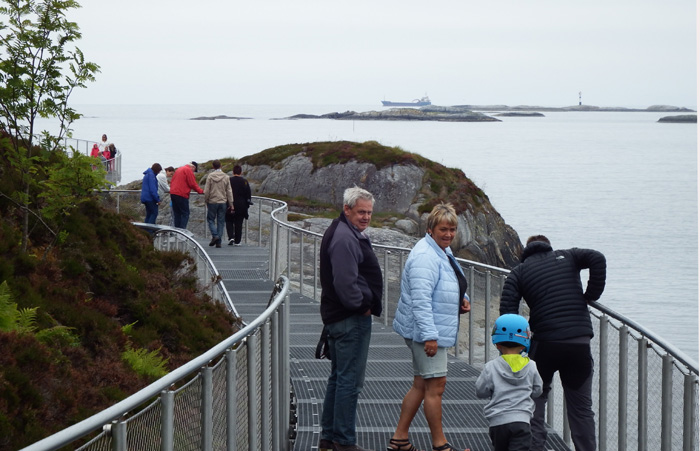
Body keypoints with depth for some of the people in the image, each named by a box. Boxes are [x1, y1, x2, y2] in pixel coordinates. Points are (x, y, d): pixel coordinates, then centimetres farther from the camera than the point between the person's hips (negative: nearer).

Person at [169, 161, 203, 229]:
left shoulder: (179, 169, 20)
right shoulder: (188, 170, -7)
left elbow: (172, 181, 24)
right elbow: (193, 184, -9)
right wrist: (201, 191, 0)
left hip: (173, 193, 8)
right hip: (181, 195, -8)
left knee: (176, 214, 13)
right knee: (185, 214, -3)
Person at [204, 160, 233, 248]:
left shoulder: (210, 176, -7)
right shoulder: (226, 177, 0)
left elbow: (206, 191, -6)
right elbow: (229, 192, 1)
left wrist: (206, 201, 7)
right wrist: (231, 203, 6)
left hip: (212, 202, -2)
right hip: (223, 202, 2)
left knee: (210, 219, 10)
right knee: (220, 221, 6)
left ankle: (215, 235, -11)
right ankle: (218, 242, 4)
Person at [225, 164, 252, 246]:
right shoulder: (244, 181, -3)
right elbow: (248, 194, 1)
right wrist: (247, 204, 11)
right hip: (241, 206, 1)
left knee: (229, 222, 12)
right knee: (239, 223, 7)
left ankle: (231, 237, -7)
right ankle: (237, 241, 9)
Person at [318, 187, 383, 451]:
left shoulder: (347, 233, 16)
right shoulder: (344, 238, -19)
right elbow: (345, 282, -26)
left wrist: (363, 304, 15)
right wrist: (362, 306, -13)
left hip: (337, 318, 11)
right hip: (352, 320, -11)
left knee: (338, 377, 17)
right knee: (350, 380, -6)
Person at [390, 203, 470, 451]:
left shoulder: (443, 251, 14)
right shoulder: (425, 256, -19)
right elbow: (421, 299, -25)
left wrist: (462, 299, 8)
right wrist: (429, 336, -29)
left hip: (435, 331, 11)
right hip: (427, 331, -11)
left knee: (421, 384, 14)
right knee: (436, 386, -5)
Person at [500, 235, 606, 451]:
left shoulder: (519, 272, 12)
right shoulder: (567, 257, 14)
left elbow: (507, 310, -2)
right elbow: (597, 259, -5)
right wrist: (591, 295, 3)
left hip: (544, 344, -1)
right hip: (580, 343, 1)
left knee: (535, 400, 13)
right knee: (581, 407, 11)